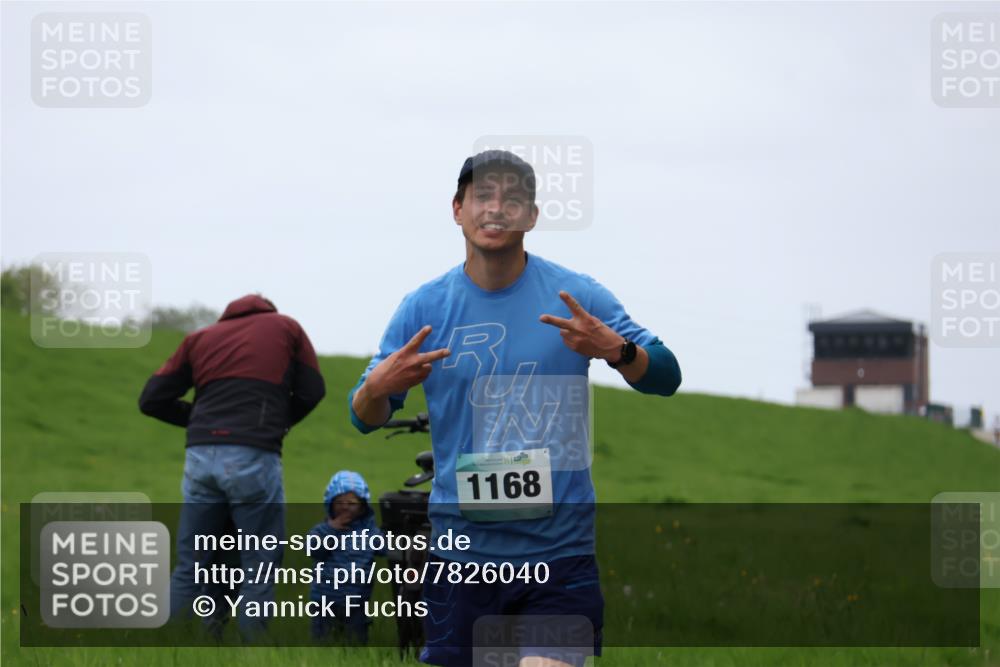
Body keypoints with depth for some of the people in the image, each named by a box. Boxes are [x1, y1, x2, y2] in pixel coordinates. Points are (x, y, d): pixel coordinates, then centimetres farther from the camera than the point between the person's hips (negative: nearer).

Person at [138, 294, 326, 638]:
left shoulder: (200, 337, 22)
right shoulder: (286, 327, 17)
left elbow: (151, 400, 17)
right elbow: (311, 391, 13)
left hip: (201, 456, 3)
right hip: (254, 458, -3)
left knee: (189, 568, 11)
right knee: (260, 568, 4)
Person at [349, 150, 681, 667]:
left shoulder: (575, 297, 0)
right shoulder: (423, 308, 3)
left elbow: (665, 378, -2)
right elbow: (365, 419, 7)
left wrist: (615, 350, -23)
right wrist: (377, 388, -17)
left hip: (558, 547, -1)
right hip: (460, 551, 1)